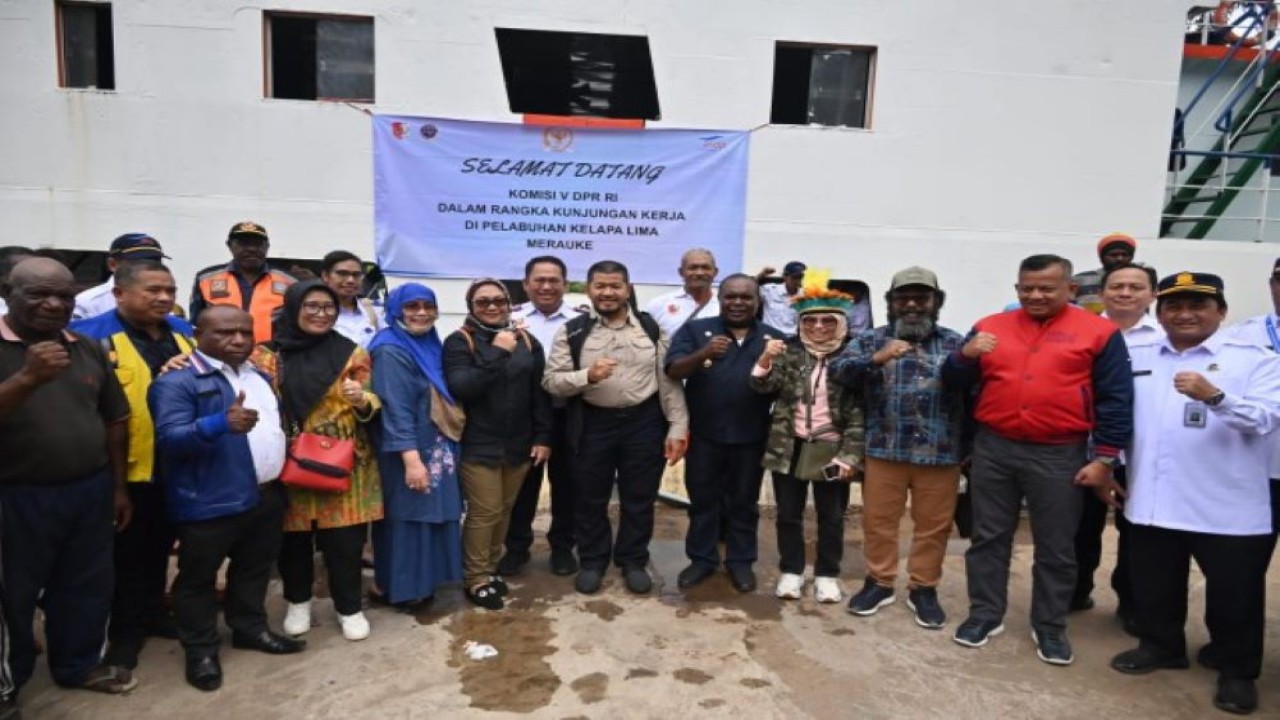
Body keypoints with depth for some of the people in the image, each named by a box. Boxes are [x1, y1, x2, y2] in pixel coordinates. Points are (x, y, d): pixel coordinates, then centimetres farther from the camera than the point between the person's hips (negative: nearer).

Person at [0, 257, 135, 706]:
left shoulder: (88, 349, 5)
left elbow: (114, 420, 11)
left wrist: (118, 486, 11)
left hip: (90, 490, 4)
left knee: (87, 588, 16)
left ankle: (78, 665, 36)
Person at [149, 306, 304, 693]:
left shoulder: (259, 376, 12)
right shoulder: (177, 381, -13)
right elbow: (169, 439, -23)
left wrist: (282, 473, 15)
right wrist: (220, 424, -39)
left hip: (266, 494, 7)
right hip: (210, 502, -7)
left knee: (255, 567, 20)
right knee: (198, 577, 9)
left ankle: (250, 628, 37)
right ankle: (200, 649, 24)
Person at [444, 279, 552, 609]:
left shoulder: (526, 341, 6)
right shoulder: (459, 341, -6)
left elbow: (540, 393, 7)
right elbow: (460, 388, -21)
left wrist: (543, 437, 2)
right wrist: (497, 353, -24)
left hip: (518, 444, 5)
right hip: (478, 445, -4)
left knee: (504, 511, 13)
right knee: (484, 512, -2)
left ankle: (490, 568, 31)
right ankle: (475, 579, 15)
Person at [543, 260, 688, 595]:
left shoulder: (651, 328, 1)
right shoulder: (572, 331, -2)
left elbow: (669, 381, 1)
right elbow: (551, 380, -6)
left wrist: (677, 427, -3)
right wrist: (587, 376, -23)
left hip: (644, 423, 1)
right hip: (592, 424, 0)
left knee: (639, 499, 12)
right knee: (591, 499, 13)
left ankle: (633, 562, 30)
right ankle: (592, 562, 31)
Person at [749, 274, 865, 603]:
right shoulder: (789, 351, 2)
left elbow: (858, 412, -6)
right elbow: (763, 387, -7)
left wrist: (849, 455, -13)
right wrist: (765, 360, -26)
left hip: (831, 450, -1)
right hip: (789, 447, 2)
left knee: (831, 517, 11)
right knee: (788, 514, 11)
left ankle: (827, 575, 26)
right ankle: (791, 572, 25)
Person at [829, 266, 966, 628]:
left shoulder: (955, 343, 8)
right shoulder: (871, 340, 6)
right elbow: (837, 369, -8)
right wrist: (877, 358, -24)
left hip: (941, 453, 1)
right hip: (884, 450, 0)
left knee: (933, 525, 9)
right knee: (879, 520, 9)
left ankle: (923, 588, 26)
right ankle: (879, 582, 26)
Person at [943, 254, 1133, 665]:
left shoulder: (1099, 333, -2)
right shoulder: (990, 327, 4)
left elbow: (1115, 400, -1)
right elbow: (953, 382, 5)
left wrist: (1104, 459, -4)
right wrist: (966, 355, -16)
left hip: (1059, 455, -2)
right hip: (993, 449, 2)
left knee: (1056, 547, 9)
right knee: (988, 537, 11)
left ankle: (1050, 626, 25)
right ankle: (985, 615, 25)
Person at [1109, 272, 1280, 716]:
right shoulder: (1136, 358, 8)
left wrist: (1214, 396, -31)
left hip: (1229, 508, -3)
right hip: (1151, 501, 3)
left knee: (1234, 593, 10)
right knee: (1153, 587, 16)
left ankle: (1237, 670, 29)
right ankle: (1159, 646, 36)